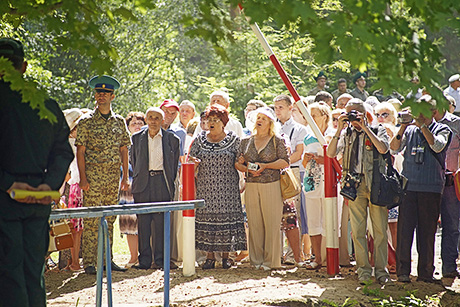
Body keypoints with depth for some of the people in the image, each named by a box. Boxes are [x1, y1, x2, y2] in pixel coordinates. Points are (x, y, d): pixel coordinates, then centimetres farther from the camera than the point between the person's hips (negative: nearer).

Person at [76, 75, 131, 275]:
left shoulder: (119, 122, 10)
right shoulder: (86, 121, -1)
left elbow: (124, 150, 13)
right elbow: (80, 151, -3)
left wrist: (125, 176, 7)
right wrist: (83, 177, -11)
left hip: (113, 176, 4)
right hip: (93, 176, -4)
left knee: (110, 219, 8)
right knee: (92, 220, -5)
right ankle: (89, 262, -2)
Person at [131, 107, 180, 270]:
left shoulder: (172, 139, 6)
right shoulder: (137, 138, 10)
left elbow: (174, 164, 10)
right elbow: (134, 162, 14)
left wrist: (170, 184, 6)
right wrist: (137, 180, 8)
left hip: (162, 183, -1)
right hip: (143, 184, 1)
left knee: (161, 223, -2)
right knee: (143, 224, 0)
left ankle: (160, 259, 4)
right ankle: (145, 259, 5)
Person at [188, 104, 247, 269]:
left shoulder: (233, 139, 3)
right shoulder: (200, 139, 9)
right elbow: (190, 158, 12)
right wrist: (193, 162, -10)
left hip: (227, 187, -2)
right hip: (205, 186, 2)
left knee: (226, 217, -3)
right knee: (206, 217, -1)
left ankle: (226, 255, 7)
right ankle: (210, 256, 6)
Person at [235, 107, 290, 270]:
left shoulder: (277, 141, 3)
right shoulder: (246, 141, 14)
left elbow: (285, 162, -5)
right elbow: (237, 163, 14)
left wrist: (265, 166, -14)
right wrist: (247, 169, -6)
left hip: (271, 185, -3)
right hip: (251, 187, 3)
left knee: (271, 223, -3)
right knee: (254, 223, 4)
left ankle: (270, 260, 4)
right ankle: (256, 260, 11)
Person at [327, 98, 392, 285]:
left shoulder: (377, 130, 6)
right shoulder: (346, 133, 12)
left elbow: (383, 149, -14)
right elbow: (331, 153, 0)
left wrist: (365, 128, -13)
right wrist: (339, 130, -7)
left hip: (376, 184, -2)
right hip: (355, 185, 2)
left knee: (380, 230, -1)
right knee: (357, 231, 1)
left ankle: (381, 270, 6)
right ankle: (363, 270, 8)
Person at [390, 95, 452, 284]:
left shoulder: (442, 130, 5)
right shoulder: (410, 130, 11)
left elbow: (437, 146, -14)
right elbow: (395, 148, 1)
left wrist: (422, 125, -14)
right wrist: (403, 127, -9)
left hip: (431, 188, -1)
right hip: (408, 185, 2)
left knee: (427, 231, 2)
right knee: (404, 228, -2)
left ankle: (425, 272, 9)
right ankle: (403, 271, 4)